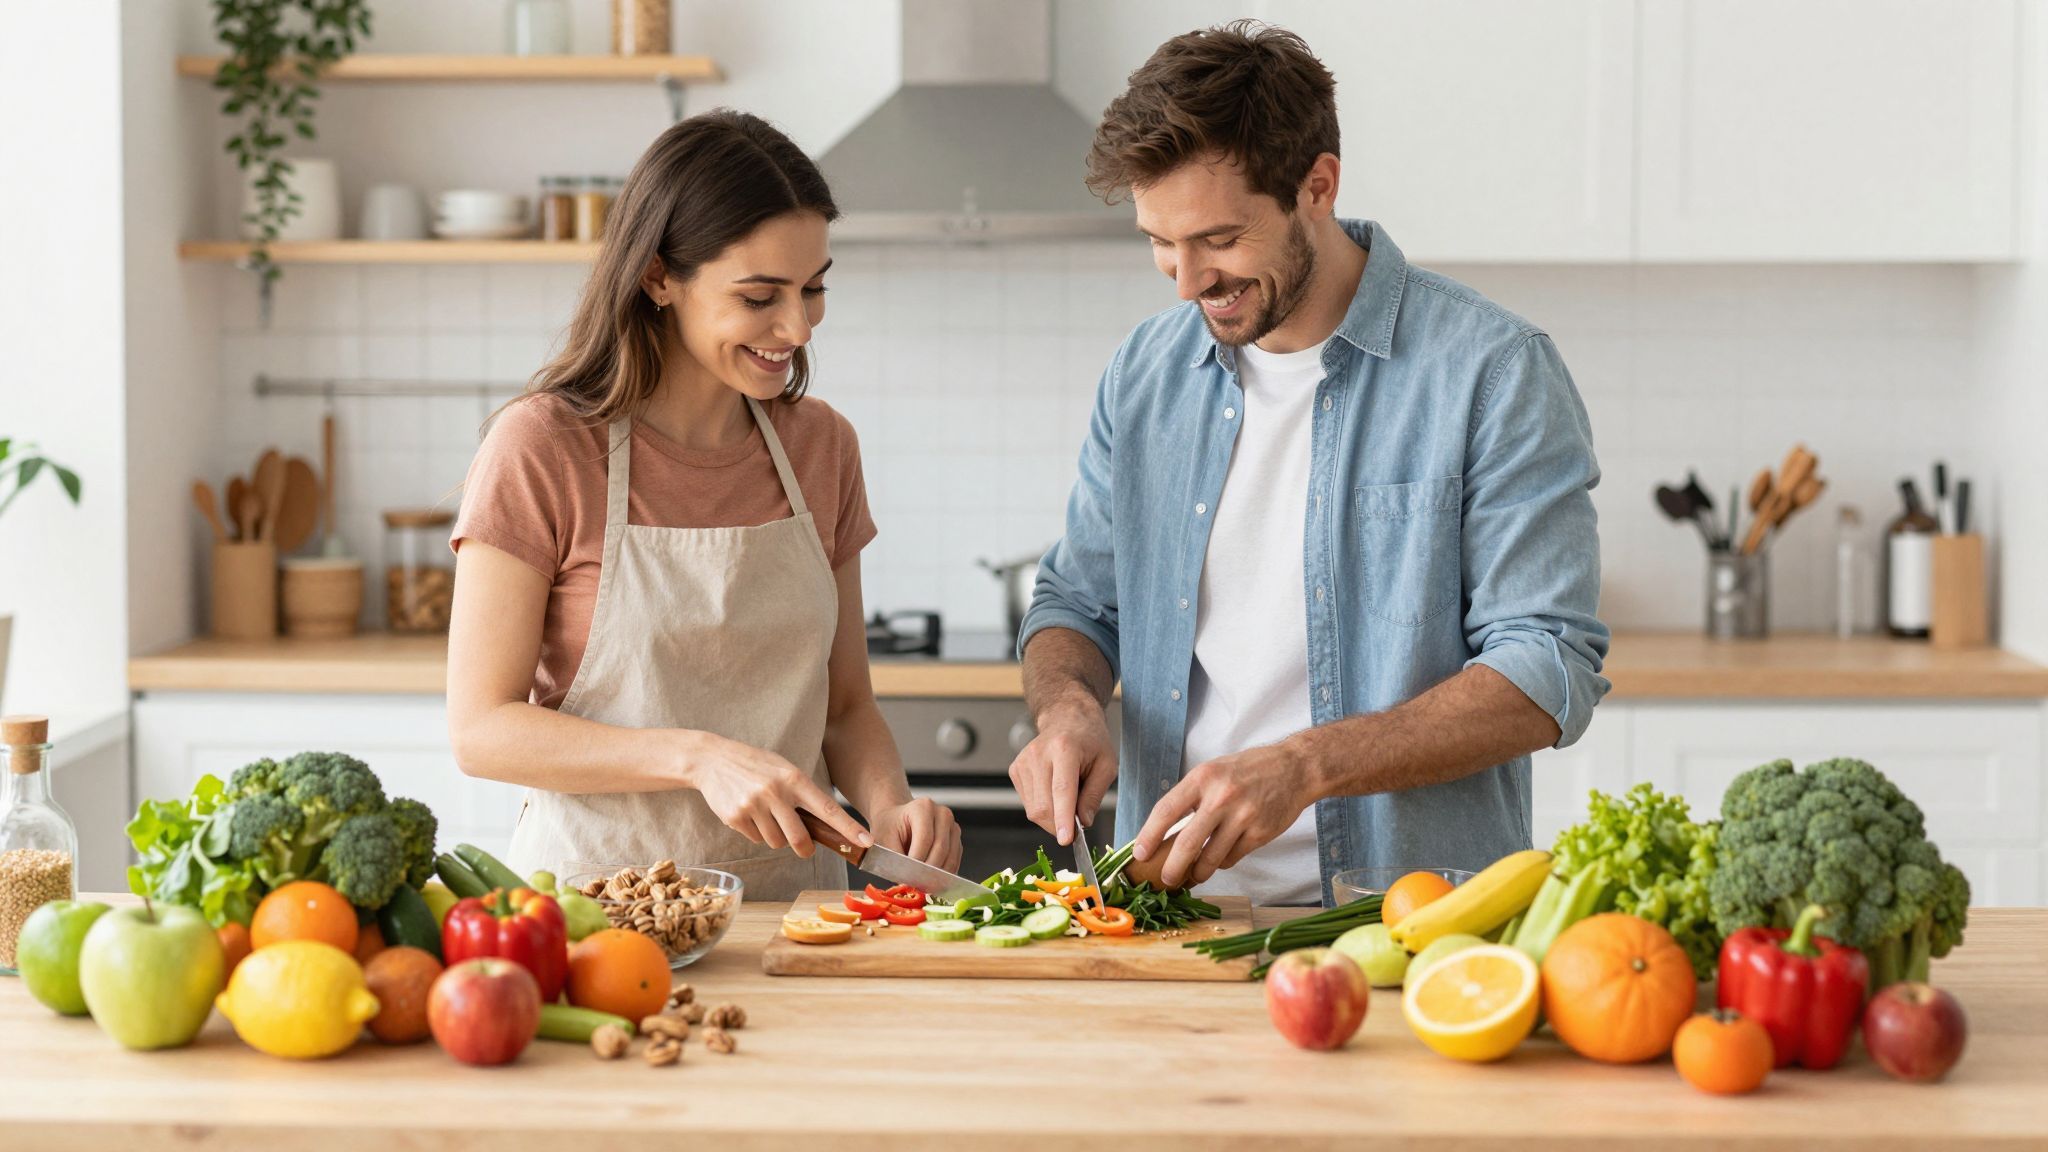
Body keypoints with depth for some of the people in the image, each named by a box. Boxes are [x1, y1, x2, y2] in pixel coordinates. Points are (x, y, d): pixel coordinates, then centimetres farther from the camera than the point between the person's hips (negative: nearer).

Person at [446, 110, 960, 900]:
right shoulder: (542, 449, -6)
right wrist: (699, 758, -19)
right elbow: (482, 729, -7)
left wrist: (888, 805, -5)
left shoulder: (821, 445, 10)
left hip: (789, 894, 4)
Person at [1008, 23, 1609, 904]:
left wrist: (1302, 768, -21)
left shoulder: (1494, 374, -5)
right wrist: (1066, 706, -2)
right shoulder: (1145, 372, 11)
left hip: (1404, 921, -4)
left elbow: (1549, 675, -10)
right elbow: (1077, 601, 22)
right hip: (1171, 914, 4)